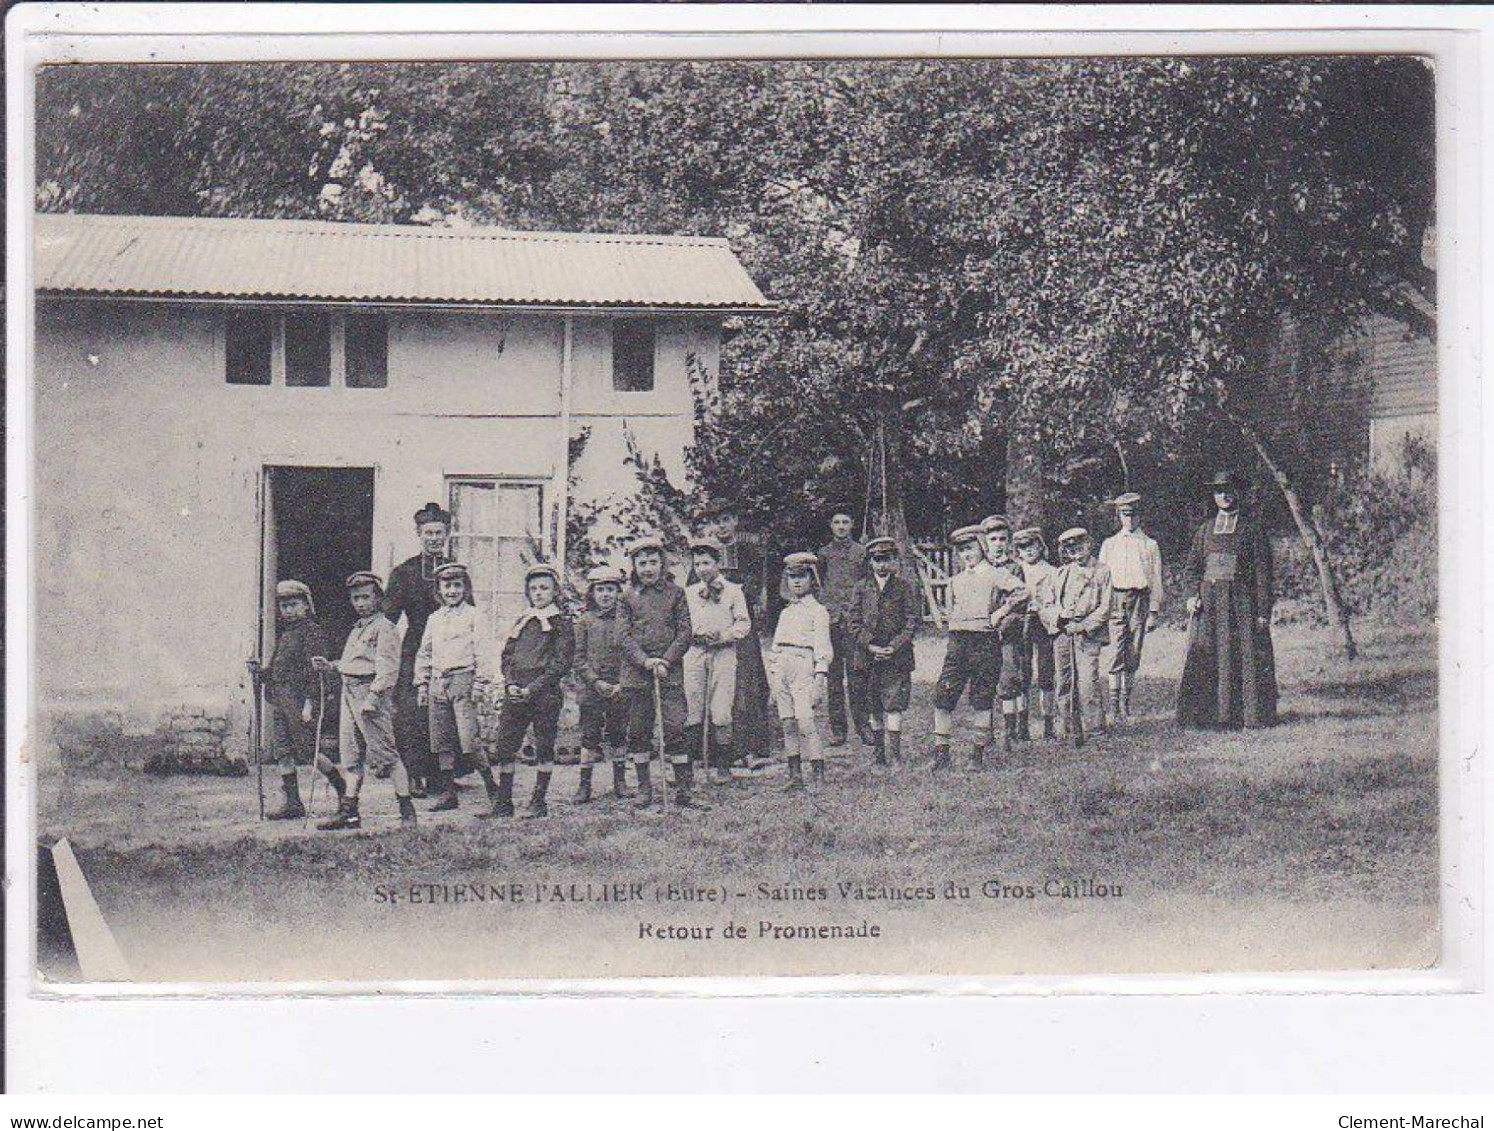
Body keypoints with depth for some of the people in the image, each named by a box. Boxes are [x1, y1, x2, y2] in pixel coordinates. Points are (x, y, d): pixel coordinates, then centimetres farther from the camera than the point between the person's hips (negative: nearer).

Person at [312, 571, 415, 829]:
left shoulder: (384, 628, -6)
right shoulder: (357, 629, 22)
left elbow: (387, 668, -15)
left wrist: (373, 697, -22)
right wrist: (329, 666, 12)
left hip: (372, 691, -9)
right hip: (349, 692, 9)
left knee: (386, 753, -8)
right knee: (350, 754, 7)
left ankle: (406, 809, -4)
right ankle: (349, 811, 10)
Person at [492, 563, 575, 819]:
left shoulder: (561, 622, 1)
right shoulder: (521, 622, 17)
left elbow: (562, 662, -6)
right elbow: (507, 655, 14)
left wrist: (533, 688, -13)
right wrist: (511, 684, -4)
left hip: (546, 693, -4)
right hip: (516, 693, 4)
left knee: (544, 747, 1)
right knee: (505, 745, 0)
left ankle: (539, 802, 8)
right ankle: (503, 802, 6)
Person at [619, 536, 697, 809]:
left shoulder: (675, 593, 7)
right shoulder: (628, 596, 9)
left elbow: (684, 633, 3)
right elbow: (624, 635, 1)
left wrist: (666, 661, -10)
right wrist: (645, 661, -13)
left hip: (670, 670, -1)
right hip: (636, 671, 1)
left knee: (675, 727, -7)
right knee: (638, 731, 5)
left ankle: (682, 788, -4)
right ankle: (644, 787, 13)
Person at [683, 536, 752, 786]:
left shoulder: (733, 591, 10)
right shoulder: (689, 593, 19)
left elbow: (744, 624, 5)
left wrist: (722, 636, -10)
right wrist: (696, 634, -5)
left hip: (723, 653, -2)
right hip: (694, 653, 2)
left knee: (720, 713, -9)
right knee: (692, 713, -4)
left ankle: (721, 767, -5)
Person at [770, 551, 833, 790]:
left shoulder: (818, 611, 1)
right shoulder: (786, 613, 21)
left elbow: (823, 647, -5)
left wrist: (819, 680, -14)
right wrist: (774, 682, 17)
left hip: (804, 666, -6)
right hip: (782, 669, 6)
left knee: (805, 720, -16)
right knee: (788, 723, 3)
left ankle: (819, 773, -14)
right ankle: (794, 774, 6)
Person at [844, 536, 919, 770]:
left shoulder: (903, 586, 4)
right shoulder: (861, 588, 9)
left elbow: (912, 622, 0)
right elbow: (852, 623, 4)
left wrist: (894, 647, -11)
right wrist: (870, 646, -9)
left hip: (896, 656, -2)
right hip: (867, 658, 2)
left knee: (893, 706, -10)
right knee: (874, 709, 8)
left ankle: (894, 755, -10)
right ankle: (878, 753, 15)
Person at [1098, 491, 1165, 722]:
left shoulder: (1150, 545, 10)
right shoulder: (1109, 544, 12)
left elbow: (1156, 580, 8)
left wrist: (1153, 612, 1)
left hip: (1140, 600, 1)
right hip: (1115, 601, -1)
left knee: (1133, 654, 4)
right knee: (1116, 653, -11)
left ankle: (1126, 700, 13)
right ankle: (1114, 701, -13)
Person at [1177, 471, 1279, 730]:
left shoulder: (1252, 529, 6)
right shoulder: (1205, 529, 17)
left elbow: (1262, 571, 1)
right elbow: (1192, 566, 14)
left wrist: (1263, 611, -5)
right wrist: (1191, 595, -4)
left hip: (1241, 600, -3)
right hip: (1208, 601, 3)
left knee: (1246, 657, -4)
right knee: (1204, 657, -4)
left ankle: (1251, 712, 2)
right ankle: (1206, 713, -1)